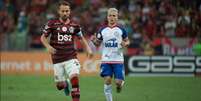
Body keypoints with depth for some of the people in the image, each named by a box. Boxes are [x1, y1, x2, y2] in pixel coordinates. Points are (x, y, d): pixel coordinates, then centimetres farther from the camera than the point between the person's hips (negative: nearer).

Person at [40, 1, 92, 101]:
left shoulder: (74, 25, 4)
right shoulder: (52, 23, -3)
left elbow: (81, 38, 18)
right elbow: (43, 37, 3)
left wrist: (88, 49, 3)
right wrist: (48, 46, -17)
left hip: (71, 57, 0)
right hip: (57, 59, 0)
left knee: (74, 77, -22)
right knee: (60, 86, 4)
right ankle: (66, 84, 41)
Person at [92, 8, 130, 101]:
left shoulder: (121, 29, 0)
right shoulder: (102, 30, 4)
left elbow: (127, 41, 11)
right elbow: (98, 43, 11)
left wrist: (125, 44, -12)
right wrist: (94, 41, -10)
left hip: (118, 59, -1)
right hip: (106, 60, 1)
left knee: (118, 82, -6)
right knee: (107, 81, -7)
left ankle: (120, 84, 32)